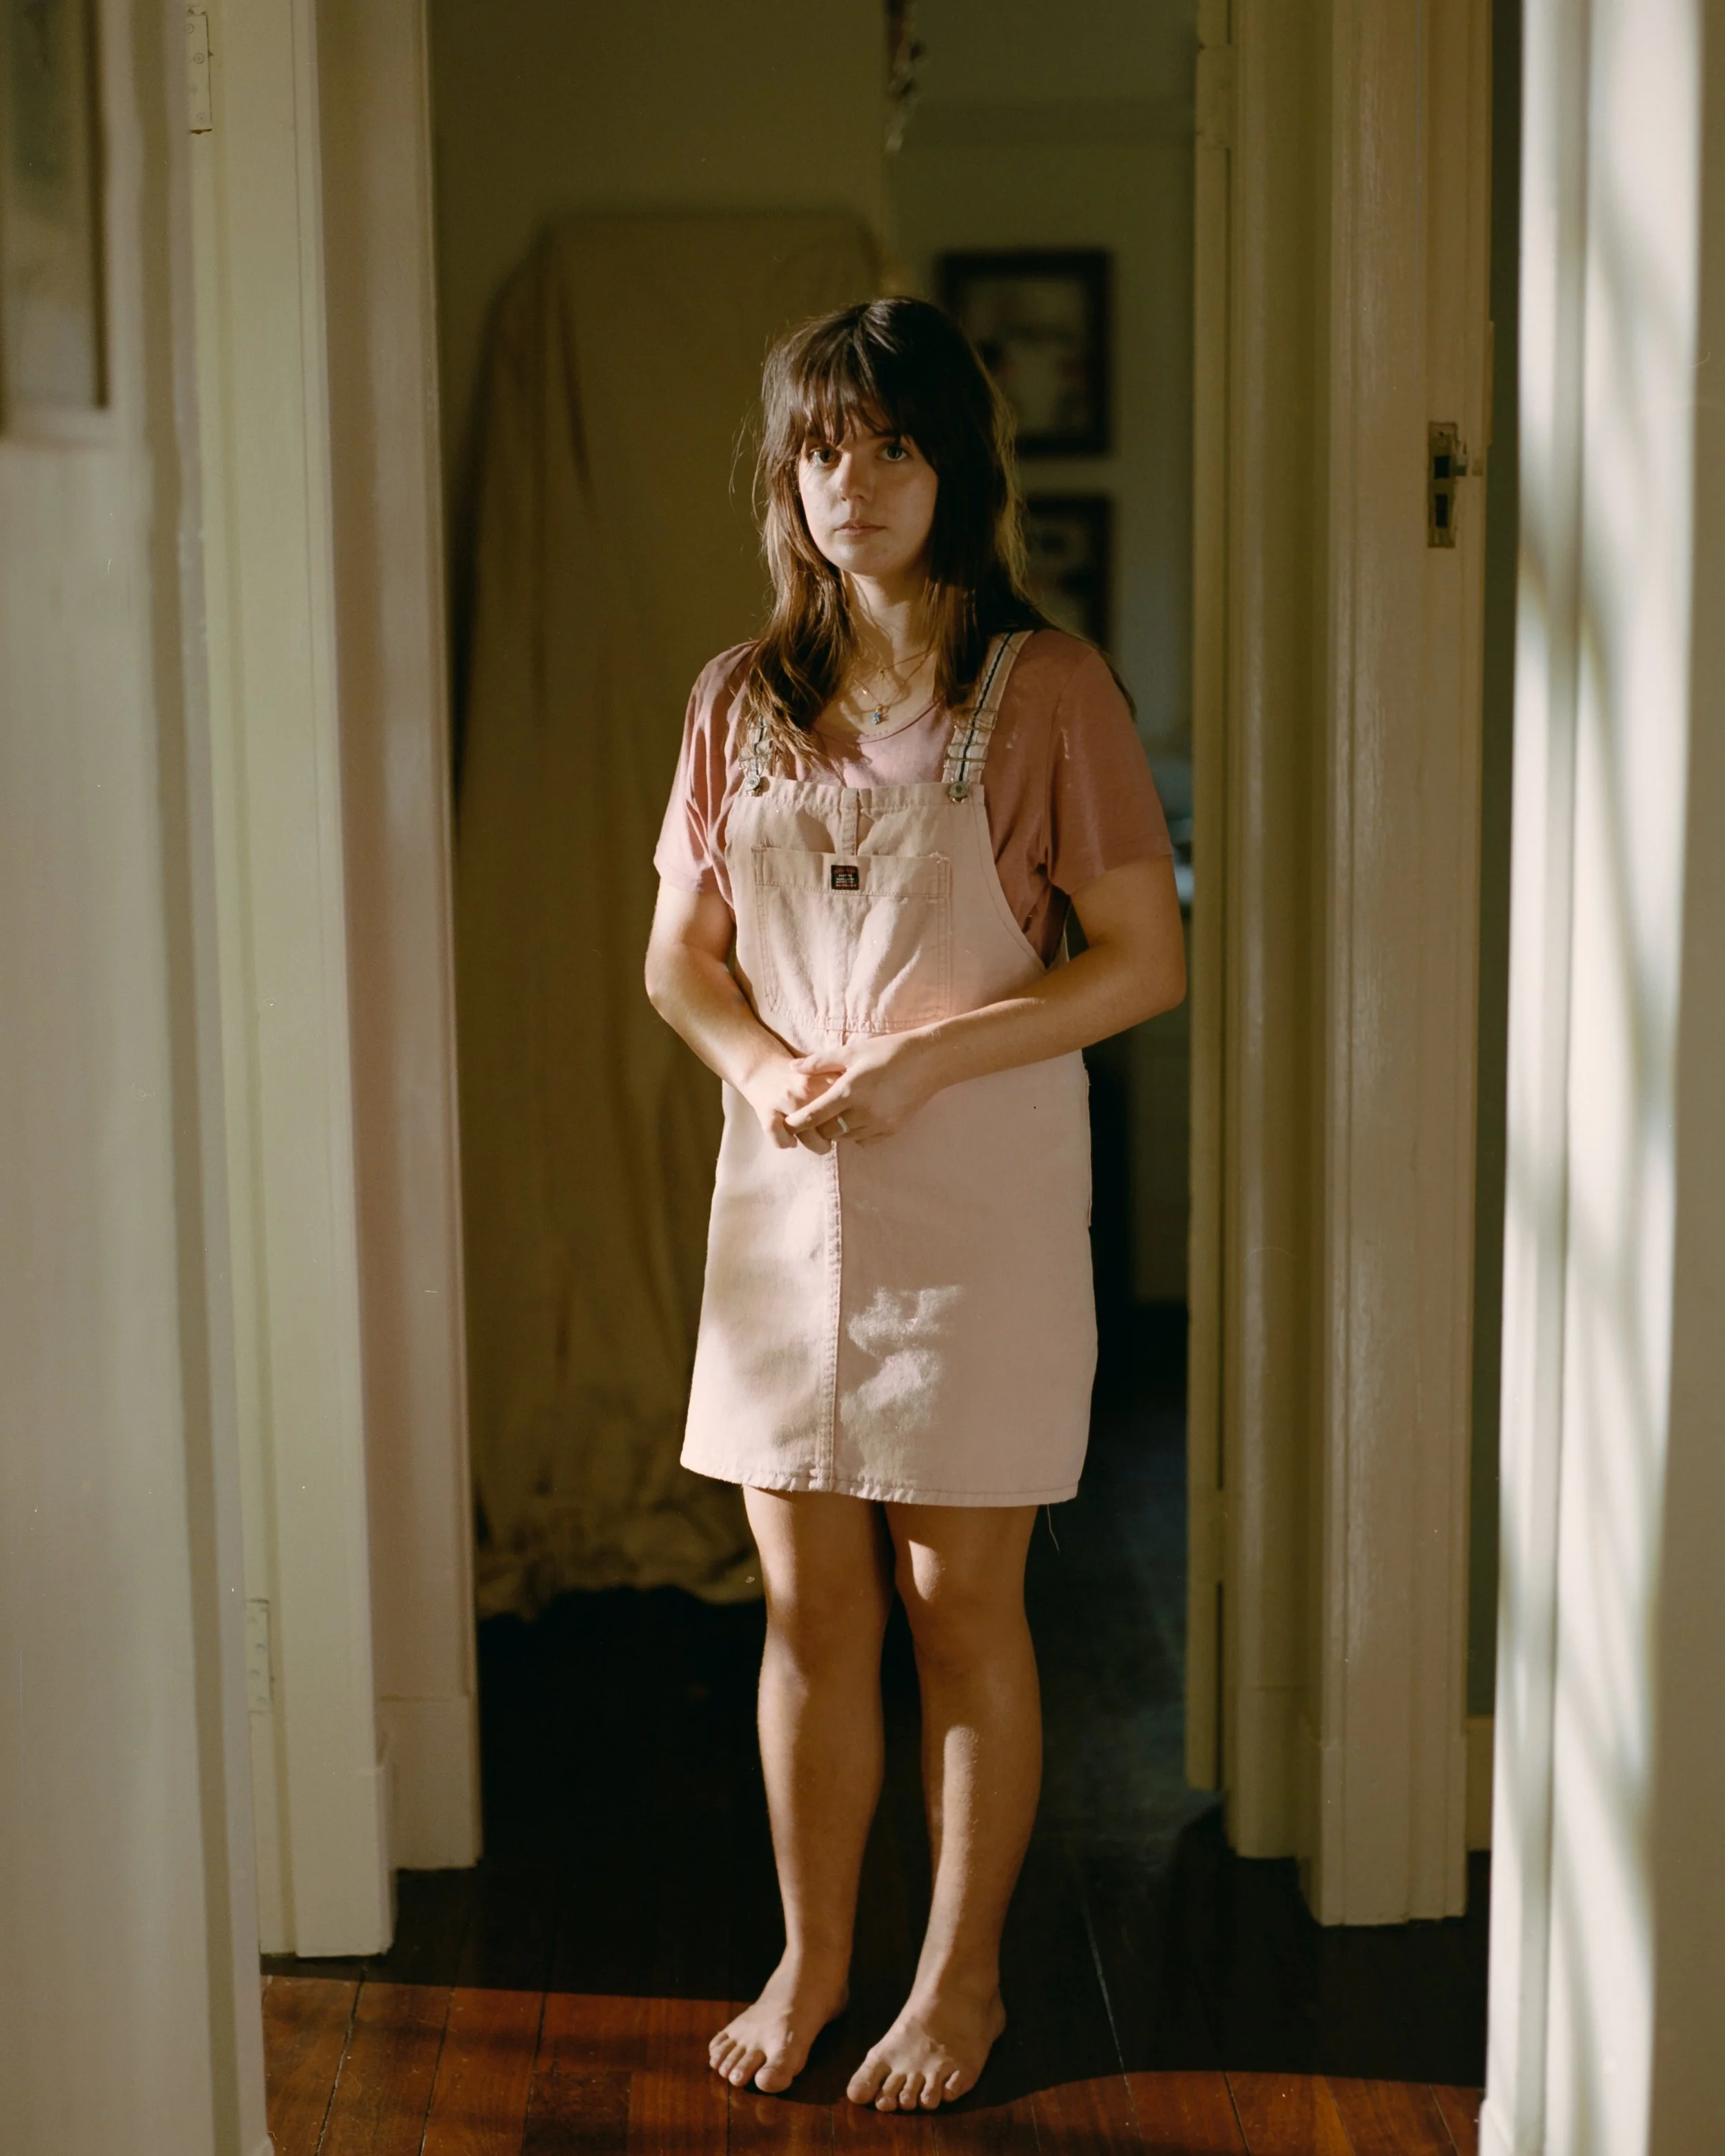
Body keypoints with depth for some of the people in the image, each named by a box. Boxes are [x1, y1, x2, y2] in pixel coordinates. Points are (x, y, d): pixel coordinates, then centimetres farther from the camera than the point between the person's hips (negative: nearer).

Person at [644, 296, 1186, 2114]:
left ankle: (961, 1978, 23)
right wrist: (767, 1067, -10)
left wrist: (921, 1060, -17)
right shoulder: (743, 699, 7)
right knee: (808, 1608, 10)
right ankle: (811, 1959, 27)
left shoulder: (1045, 689, -5)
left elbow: (1145, 960, -8)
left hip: (978, 1201, -3)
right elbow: (681, 956, 11)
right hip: (784, 1197, 4)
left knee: (960, 1605, 6)